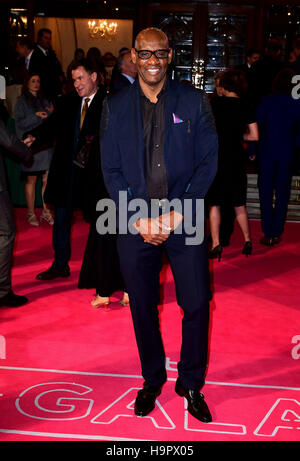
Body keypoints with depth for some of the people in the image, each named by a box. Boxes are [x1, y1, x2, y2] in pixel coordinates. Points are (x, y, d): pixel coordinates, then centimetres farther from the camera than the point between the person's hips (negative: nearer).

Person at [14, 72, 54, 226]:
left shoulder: (44, 101, 16)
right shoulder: (22, 102, 3)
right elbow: (19, 123, -7)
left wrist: (51, 114, -3)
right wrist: (35, 116, -18)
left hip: (46, 144, 4)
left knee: (47, 180, 0)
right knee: (31, 181, 0)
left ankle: (45, 211, 10)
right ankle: (31, 213, 8)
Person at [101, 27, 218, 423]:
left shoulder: (194, 101, 2)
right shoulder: (114, 107, 5)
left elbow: (208, 161, -2)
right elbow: (111, 170, 3)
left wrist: (178, 214, -11)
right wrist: (138, 219, -9)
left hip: (185, 220, -1)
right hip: (135, 224, 1)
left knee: (197, 305, 2)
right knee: (143, 307, 11)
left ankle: (191, 383, 26)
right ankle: (152, 380, 34)